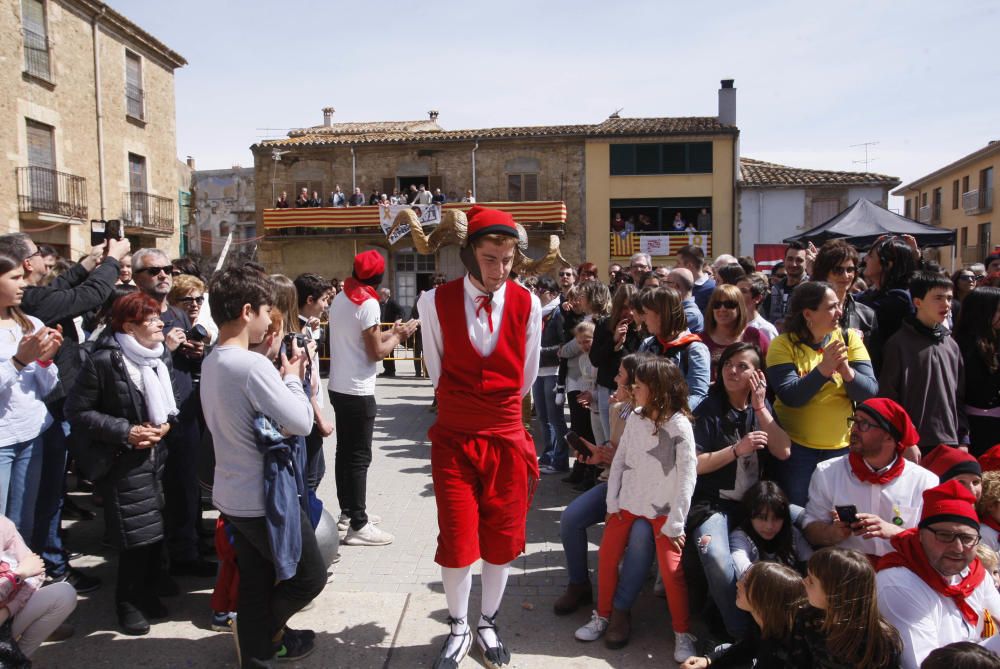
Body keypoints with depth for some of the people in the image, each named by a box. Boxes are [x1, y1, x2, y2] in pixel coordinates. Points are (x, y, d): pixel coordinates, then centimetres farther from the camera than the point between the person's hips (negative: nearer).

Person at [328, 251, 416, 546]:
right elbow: (376, 352, -14)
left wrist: (390, 332, 15)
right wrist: (398, 336, 1)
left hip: (338, 387, 9)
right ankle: (358, 526, 1)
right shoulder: (368, 303, -16)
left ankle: (348, 510, 28)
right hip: (358, 391, -9)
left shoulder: (339, 299, 10)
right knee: (359, 456, -4)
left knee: (345, 451, 16)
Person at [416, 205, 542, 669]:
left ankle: (488, 624, 32)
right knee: (456, 540, 2)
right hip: (454, 436, -1)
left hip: (507, 435, 1)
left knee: (502, 538, 10)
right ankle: (458, 628, 27)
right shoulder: (436, 302, -8)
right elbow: (437, 371, 6)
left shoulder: (527, 305, -5)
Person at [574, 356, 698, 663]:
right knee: (607, 557, 8)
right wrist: (612, 502, 2)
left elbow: (687, 475, -15)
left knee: (671, 570, -7)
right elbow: (620, 460, 6)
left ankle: (683, 633, 13)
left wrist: (675, 523, -14)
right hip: (628, 502, 6)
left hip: (663, 509, -5)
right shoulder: (635, 418, 2)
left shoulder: (679, 425, -16)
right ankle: (602, 616, 26)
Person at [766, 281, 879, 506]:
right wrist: (824, 368, -28)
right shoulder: (783, 344, -8)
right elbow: (790, 397, -18)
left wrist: (846, 370, -25)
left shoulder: (849, 338, 1)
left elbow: (869, 392, -7)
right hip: (797, 448, -3)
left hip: (842, 445, 3)